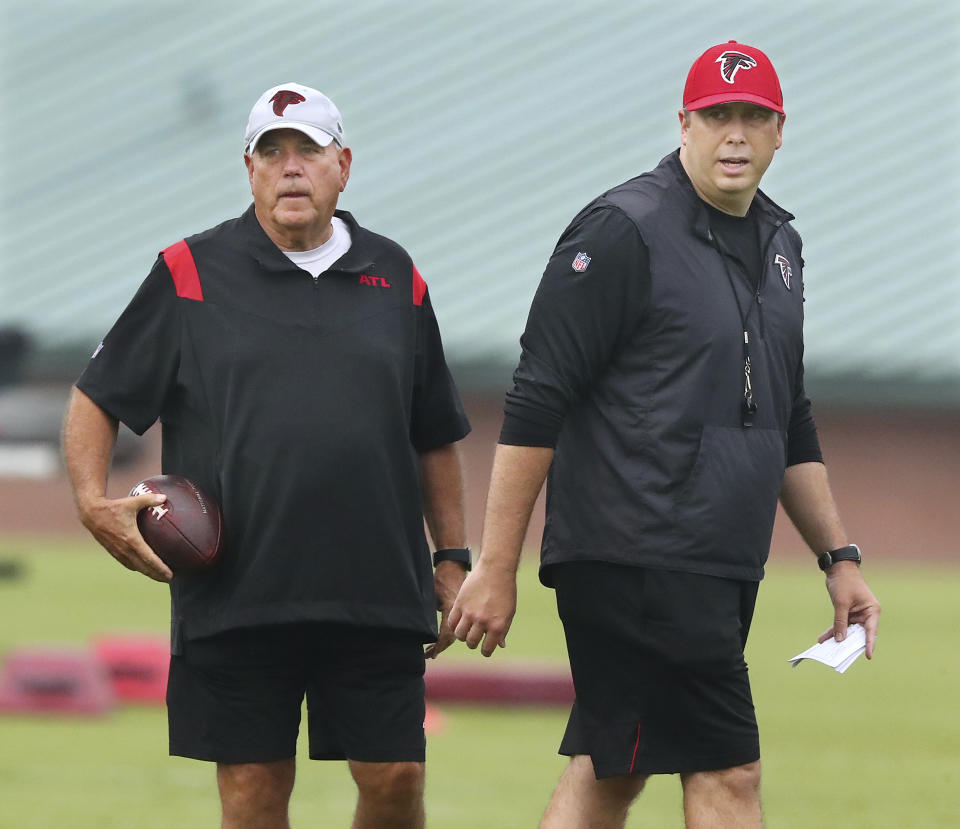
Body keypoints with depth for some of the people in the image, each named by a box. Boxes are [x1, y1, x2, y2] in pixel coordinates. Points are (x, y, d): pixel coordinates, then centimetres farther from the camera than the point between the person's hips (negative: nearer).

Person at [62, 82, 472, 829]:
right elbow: (97, 401, 7)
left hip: (377, 592, 2)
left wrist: (452, 558, 14)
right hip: (238, 592, -2)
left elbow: (436, 437, 18)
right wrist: (94, 502, -8)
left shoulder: (395, 279, 12)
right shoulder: (190, 275, 4)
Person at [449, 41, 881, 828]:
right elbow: (535, 408, -12)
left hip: (722, 571, 8)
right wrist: (496, 570, -15)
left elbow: (788, 423, 26)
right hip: (636, 557, -8)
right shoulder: (624, 232, -9)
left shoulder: (778, 244, 17)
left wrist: (839, 555, 20)